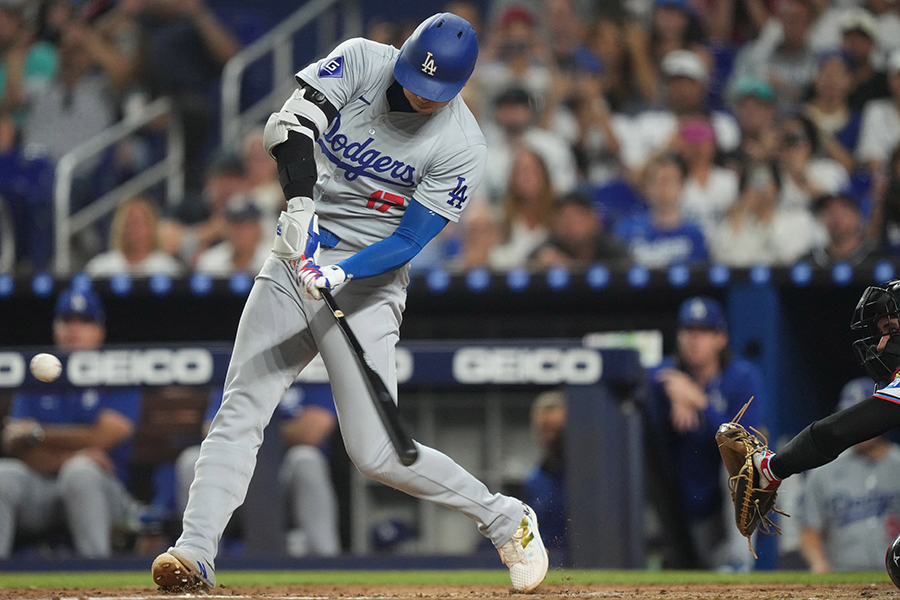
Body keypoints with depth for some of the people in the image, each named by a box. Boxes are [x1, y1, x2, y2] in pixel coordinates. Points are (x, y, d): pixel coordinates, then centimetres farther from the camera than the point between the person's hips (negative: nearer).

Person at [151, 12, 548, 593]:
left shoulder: (462, 146, -13)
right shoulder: (362, 61, -5)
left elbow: (408, 241, -14)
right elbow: (292, 121, -18)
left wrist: (339, 274, -30)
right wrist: (300, 206, -34)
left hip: (366, 280, -4)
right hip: (295, 261, 4)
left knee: (377, 453, -10)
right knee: (239, 414, -9)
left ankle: (506, 521, 8)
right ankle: (195, 552, -11)